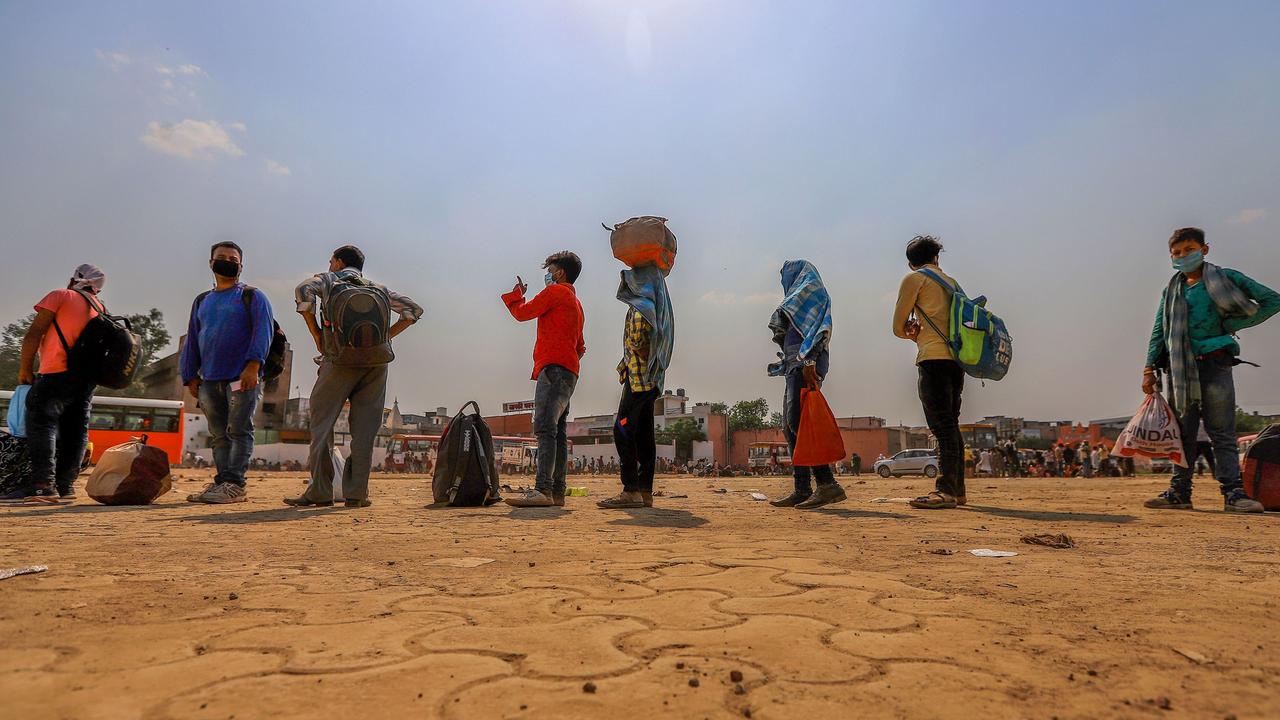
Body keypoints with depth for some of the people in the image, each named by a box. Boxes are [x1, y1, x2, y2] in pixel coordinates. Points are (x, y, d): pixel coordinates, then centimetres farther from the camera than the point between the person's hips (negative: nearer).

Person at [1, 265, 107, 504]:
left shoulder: (61, 295, 6)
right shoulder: (101, 308, 23)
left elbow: (34, 333, -3)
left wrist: (25, 370, 2)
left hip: (60, 370, -7)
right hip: (89, 376, 7)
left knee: (41, 421, -11)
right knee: (75, 428, 8)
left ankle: (42, 484, -22)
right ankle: (65, 486, 8)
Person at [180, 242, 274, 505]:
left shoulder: (252, 296, 4)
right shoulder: (202, 301, 21)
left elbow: (262, 332, -8)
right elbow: (192, 340, 21)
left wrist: (253, 366, -19)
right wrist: (191, 376, 13)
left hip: (242, 378, -6)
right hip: (209, 381, 6)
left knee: (239, 431, -6)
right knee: (218, 435, 7)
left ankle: (235, 485, -7)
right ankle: (222, 481, 12)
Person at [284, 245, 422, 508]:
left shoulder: (328, 279, 12)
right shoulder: (379, 289, 21)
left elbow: (303, 290, -9)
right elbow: (414, 309, 15)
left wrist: (316, 333, -3)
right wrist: (386, 336, 12)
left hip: (339, 361, -3)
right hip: (377, 361, 3)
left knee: (322, 422, 4)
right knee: (364, 427, 4)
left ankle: (320, 491, 1)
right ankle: (357, 493, 2)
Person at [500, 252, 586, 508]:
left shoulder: (555, 291, 1)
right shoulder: (576, 303, 29)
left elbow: (522, 313, 3)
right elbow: (580, 347, 32)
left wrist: (516, 293, 22)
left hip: (554, 368, -10)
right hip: (569, 372, 10)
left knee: (545, 427, -19)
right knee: (557, 432, 6)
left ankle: (543, 489, -28)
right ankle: (557, 491, 5)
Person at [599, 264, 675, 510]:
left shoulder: (640, 308, -12)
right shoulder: (658, 307, 18)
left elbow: (639, 346, -18)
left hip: (639, 378, -10)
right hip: (652, 379, 10)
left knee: (623, 430, -10)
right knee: (644, 434, 8)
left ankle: (631, 491, -13)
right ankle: (645, 492, 9)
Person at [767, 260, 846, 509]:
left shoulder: (812, 288, 4)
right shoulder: (796, 297, 31)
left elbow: (817, 329, -13)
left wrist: (808, 361, -25)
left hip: (806, 366, -9)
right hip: (794, 367, 9)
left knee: (797, 422, -21)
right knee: (790, 426, 2)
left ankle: (828, 484, -24)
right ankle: (802, 490, 1)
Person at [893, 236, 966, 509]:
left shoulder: (914, 278, 3)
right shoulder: (951, 282, 24)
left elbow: (898, 327, 2)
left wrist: (913, 333, 21)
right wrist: (921, 333, 10)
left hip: (934, 358, -7)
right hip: (956, 359, 7)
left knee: (942, 425, -13)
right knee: (951, 425, 11)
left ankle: (946, 491, -18)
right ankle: (957, 491, 14)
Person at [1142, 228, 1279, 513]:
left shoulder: (1225, 279, 4)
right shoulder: (1171, 290, 14)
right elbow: (1159, 331, 12)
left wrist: (1232, 324, -4)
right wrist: (1149, 367, 4)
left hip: (1214, 364, -3)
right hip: (1180, 369, 4)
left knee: (1223, 433, -4)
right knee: (1182, 433, 6)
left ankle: (1233, 492, -2)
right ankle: (1179, 492, 9)